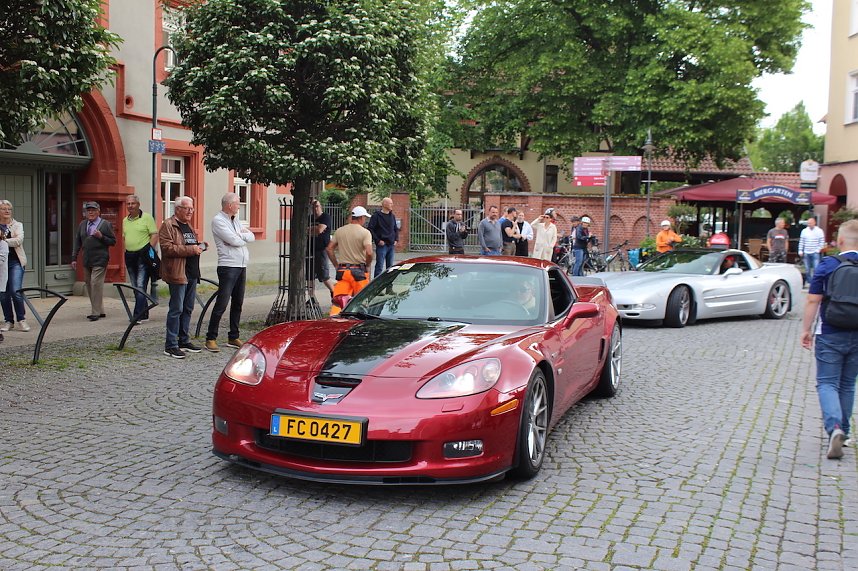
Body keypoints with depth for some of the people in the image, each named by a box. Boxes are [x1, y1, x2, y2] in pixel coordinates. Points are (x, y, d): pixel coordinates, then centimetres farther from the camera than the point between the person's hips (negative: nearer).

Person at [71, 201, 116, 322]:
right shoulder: (82, 225, 12)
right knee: (89, 284, 9)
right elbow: (77, 242, 14)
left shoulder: (106, 225, -2)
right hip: (87, 260, 6)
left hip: (99, 260, -6)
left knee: (95, 284, -12)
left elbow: (113, 241, -1)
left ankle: (96, 312, -7)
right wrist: (74, 258, 9)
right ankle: (100, 310, 19)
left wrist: (101, 237, -16)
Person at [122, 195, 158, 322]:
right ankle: (144, 314, 18)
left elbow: (155, 235, -9)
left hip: (143, 255, -7)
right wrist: (127, 250, 10)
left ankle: (138, 315, -13)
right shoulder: (125, 220, 14)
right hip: (129, 255, 7)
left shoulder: (146, 217, -5)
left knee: (140, 286, -12)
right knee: (135, 287, 10)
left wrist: (150, 251, -16)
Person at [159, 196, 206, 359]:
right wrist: (190, 249, -21)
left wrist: (200, 246, 12)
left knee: (188, 309, 14)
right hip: (177, 273, -9)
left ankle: (184, 341, 23)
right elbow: (167, 248, -18)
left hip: (191, 273, 9)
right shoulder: (168, 225, -8)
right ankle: (170, 345, -3)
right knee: (176, 309, -7)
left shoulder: (188, 226, 21)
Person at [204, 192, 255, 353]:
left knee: (237, 303, 11)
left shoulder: (235, 220, 19)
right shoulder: (218, 220, -8)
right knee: (222, 304, -9)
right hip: (228, 266, -8)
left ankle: (233, 337, 18)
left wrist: (240, 236, -8)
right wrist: (245, 237, 3)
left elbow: (252, 237, 10)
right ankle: (211, 339, -4)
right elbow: (234, 241, -17)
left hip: (242, 266, 8)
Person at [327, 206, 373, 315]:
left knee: (338, 298, 0)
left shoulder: (339, 231, 8)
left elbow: (329, 249, 8)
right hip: (358, 271, -4)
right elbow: (369, 253, -18)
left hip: (342, 270, 4)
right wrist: (367, 265, 0)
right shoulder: (365, 232, -7)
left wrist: (336, 265, 14)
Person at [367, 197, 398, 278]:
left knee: (390, 267, 10)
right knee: (379, 267, -8)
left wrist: (396, 239, 8)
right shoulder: (376, 216, -6)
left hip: (391, 245, 6)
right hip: (382, 245, -6)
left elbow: (396, 229, 23)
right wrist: (378, 240, -14)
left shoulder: (392, 216, 13)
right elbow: (370, 229, -9)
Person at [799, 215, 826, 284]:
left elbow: (822, 242, 1)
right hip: (806, 253, 3)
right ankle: (808, 282, 15)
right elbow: (801, 242, 9)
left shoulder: (819, 231, 1)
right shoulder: (804, 231, 8)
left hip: (815, 253, -3)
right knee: (807, 269, 6)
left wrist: (818, 250, -7)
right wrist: (800, 251, 3)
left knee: (816, 268, -11)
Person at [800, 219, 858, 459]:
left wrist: (806, 329, 2)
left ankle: (834, 427, -20)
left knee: (827, 383, 1)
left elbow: (813, 301, -8)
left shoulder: (827, 266, -8)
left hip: (830, 335, -3)